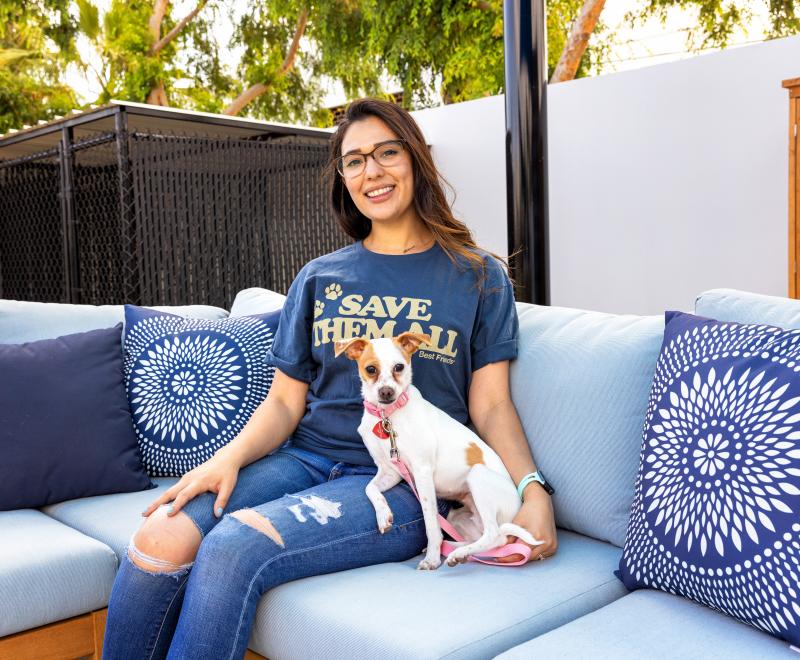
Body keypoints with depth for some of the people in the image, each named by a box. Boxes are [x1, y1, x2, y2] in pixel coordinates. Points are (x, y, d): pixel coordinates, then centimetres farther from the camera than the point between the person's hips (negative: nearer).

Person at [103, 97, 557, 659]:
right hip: (304, 459, 4)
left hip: (401, 482, -3)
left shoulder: (478, 278, 8)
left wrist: (533, 489, -14)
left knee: (232, 548, -29)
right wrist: (228, 458, -8)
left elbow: (490, 405, 3)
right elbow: (285, 401, 11)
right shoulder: (318, 279, 15)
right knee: (161, 539, -24)